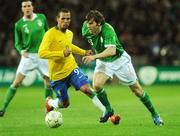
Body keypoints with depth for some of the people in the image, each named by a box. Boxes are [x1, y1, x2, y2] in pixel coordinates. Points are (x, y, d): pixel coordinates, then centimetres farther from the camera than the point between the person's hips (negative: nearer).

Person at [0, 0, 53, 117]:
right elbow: (18, 43, 3)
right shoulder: (19, 24, -4)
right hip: (28, 56, -2)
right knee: (17, 82, -10)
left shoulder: (41, 18, 1)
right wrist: (21, 50, -16)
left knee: (48, 83, 0)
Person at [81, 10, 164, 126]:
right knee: (96, 85, -20)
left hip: (119, 59, -5)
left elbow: (112, 51, -50)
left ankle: (155, 114, 20)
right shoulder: (86, 29, -18)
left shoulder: (107, 31, -36)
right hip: (103, 62, 5)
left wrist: (94, 57, -60)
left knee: (136, 89, 3)